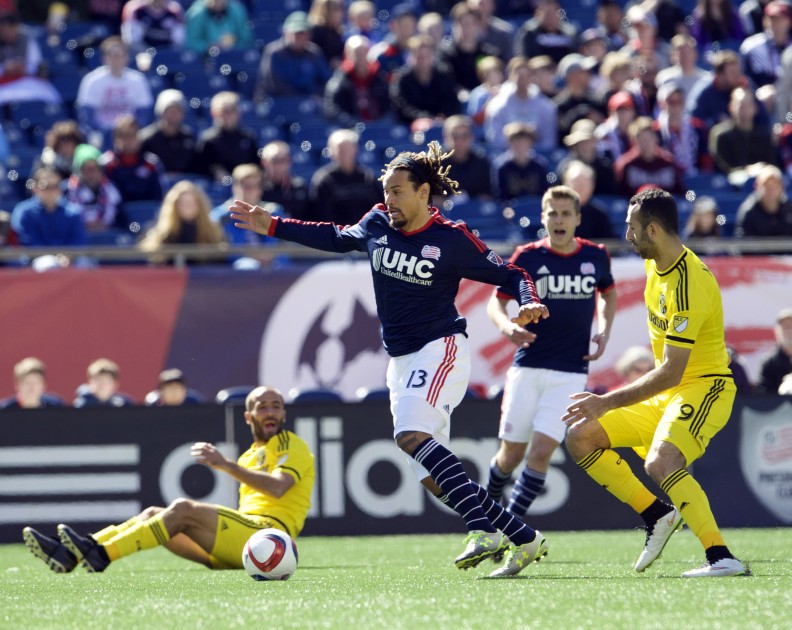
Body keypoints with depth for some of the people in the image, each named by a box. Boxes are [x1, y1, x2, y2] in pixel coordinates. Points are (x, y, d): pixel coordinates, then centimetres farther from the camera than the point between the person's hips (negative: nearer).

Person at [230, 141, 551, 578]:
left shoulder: (451, 239, -9)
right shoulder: (378, 223, 7)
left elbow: (509, 274, -3)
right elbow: (338, 238, 26)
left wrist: (528, 303, -24)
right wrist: (273, 226, 25)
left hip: (441, 349, -7)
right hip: (401, 359, 7)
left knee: (412, 435, -31)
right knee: (433, 479, 0)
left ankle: (483, 530, -35)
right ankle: (525, 539, 8)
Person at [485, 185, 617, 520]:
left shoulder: (595, 256, 3)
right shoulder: (527, 257, -3)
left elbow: (608, 292, 23)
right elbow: (496, 302, 1)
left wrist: (604, 331, 7)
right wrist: (507, 326, -21)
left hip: (571, 371, 0)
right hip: (528, 366, 0)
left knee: (542, 451, -13)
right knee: (511, 454, 5)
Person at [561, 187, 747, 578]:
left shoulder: (689, 285, -25)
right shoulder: (655, 264, 5)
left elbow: (671, 372, -27)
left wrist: (607, 403, -26)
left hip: (704, 389, -10)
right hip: (665, 393, 10)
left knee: (660, 462, -35)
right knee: (580, 438, 5)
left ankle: (720, 557, -33)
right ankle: (657, 516, 8)